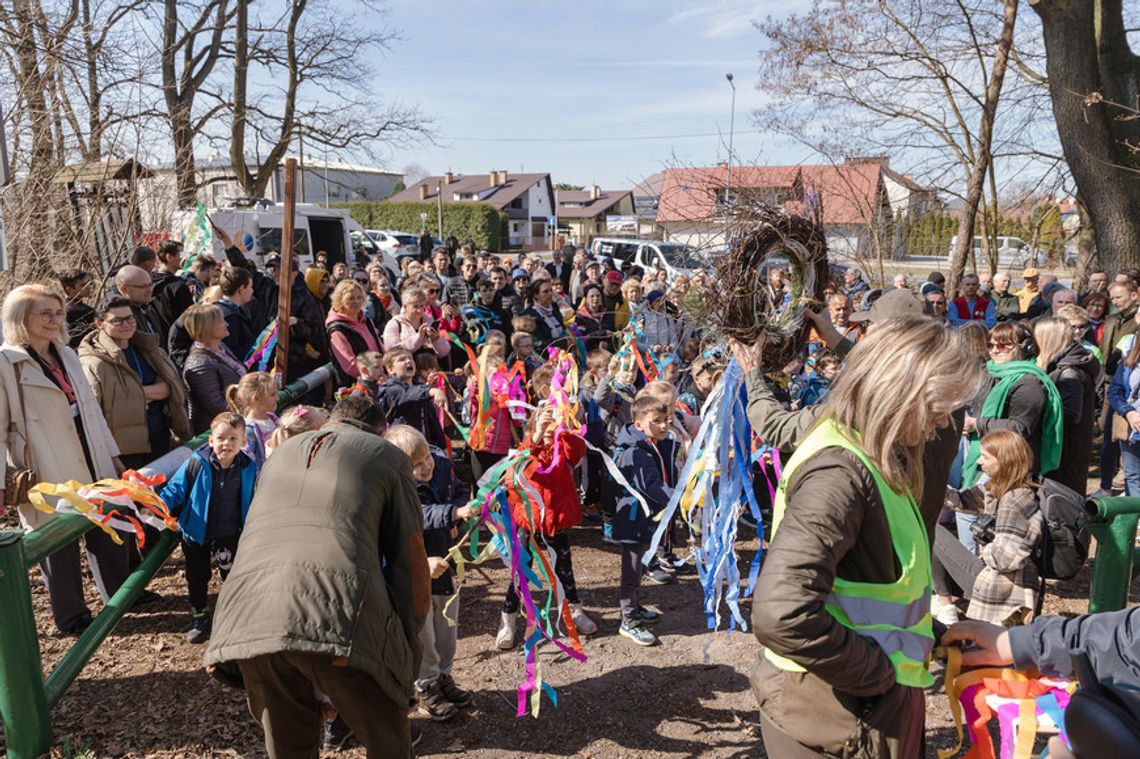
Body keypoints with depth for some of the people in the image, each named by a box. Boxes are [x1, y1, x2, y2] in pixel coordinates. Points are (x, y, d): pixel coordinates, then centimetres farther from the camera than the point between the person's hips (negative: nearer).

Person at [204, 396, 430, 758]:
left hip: (251, 618, 4)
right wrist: (408, 645, 22)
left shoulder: (281, 453, 32)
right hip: (342, 616, -4)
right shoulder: (386, 454, 19)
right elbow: (411, 560, 13)